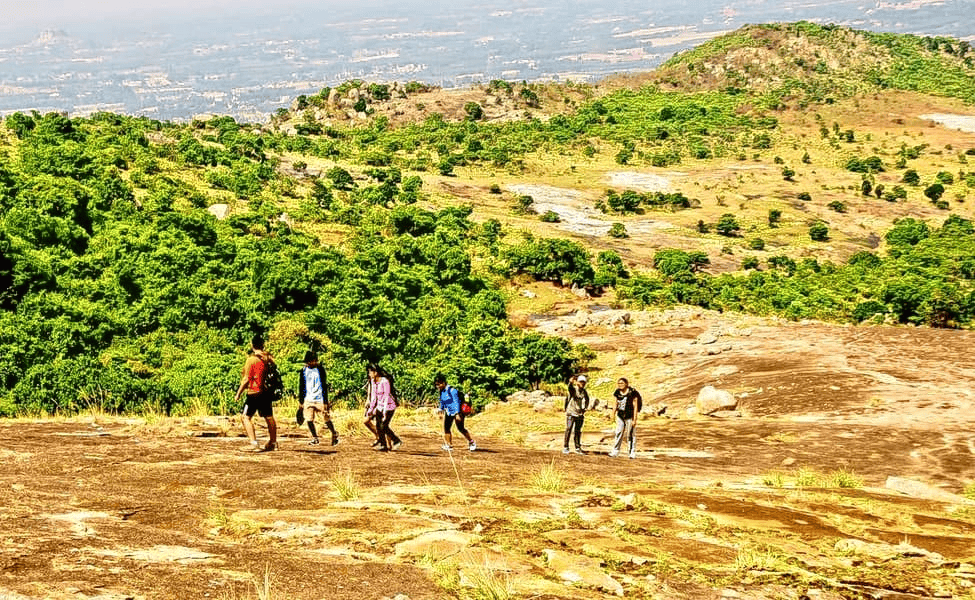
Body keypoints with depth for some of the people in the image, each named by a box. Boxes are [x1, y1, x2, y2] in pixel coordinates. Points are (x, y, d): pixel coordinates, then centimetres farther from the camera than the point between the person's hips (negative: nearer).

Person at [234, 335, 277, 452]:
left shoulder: (251, 359, -12)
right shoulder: (268, 357, 3)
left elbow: (246, 379, -12)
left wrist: (238, 393, -5)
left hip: (254, 393, -6)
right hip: (267, 392, 6)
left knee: (245, 417, -1)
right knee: (269, 417, 17)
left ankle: (254, 442, -14)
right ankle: (273, 442, 27)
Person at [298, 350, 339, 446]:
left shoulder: (320, 369, -5)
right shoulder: (303, 371, 5)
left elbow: (324, 386, -5)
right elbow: (301, 387, 12)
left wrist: (326, 402, -9)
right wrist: (301, 402, 10)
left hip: (320, 400, -3)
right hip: (308, 400, 3)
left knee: (326, 420, 1)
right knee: (309, 420, -5)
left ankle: (335, 435, 24)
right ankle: (315, 438, 12)